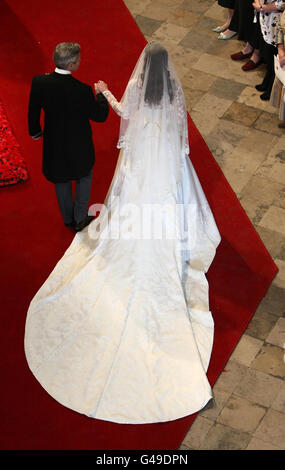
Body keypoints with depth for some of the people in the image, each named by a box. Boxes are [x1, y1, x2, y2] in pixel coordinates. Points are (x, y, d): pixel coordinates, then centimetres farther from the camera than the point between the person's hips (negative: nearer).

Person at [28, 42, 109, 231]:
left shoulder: (39, 82, -20)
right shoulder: (82, 90, -32)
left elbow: (33, 111, -3)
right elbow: (100, 115, -18)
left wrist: (35, 131, 16)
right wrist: (102, 93, -1)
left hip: (54, 143, 4)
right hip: (78, 145, -4)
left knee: (61, 180, 26)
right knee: (84, 177, 24)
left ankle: (68, 218, 44)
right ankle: (80, 219, 35)